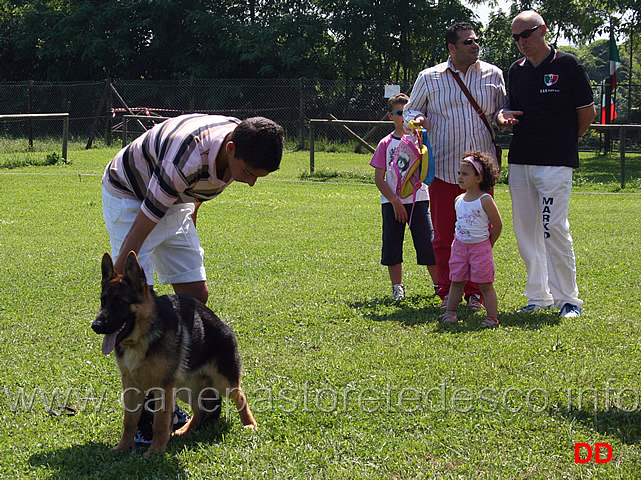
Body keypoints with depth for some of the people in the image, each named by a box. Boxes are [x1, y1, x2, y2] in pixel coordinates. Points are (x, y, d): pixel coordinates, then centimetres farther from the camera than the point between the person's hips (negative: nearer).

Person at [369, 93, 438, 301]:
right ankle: (397, 287, 13)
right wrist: (395, 201, -8)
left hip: (418, 199, 0)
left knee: (427, 242, -5)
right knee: (392, 244, 2)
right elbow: (379, 179, 1)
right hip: (392, 202, 0)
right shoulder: (386, 144, 3)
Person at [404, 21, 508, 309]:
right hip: (444, 167, -1)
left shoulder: (493, 75, 10)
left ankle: (475, 292, 15)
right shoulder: (429, 78, 5)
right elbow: (411, 110, 14)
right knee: (444, 234, 1)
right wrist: (417, 120, -8)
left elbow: (502, 109, 20)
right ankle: (447, 293, 14)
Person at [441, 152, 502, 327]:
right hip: (460, 245, 5)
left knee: (485, 285, -2)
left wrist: (488, 244, 1)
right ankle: (450, 312, 19)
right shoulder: (459, 200, 6)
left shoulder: (485, 200, -12)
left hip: (480, 246, -5)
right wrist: (459, 241, 14)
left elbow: (497, 225, -7)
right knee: (456, 281, 11)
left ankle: (492, 316, 1)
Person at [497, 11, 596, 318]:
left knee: (554, 229, -10)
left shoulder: (568, 65, -4)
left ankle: (569, 299, 1)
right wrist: (504, 116, 1)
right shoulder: (516, 71, 13)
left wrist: (568, 140, 10)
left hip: (556, 162, -6)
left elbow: (587, 112, 1)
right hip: (519, 161, 6)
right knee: (525, 231, 7)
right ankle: (539, 297, 16)